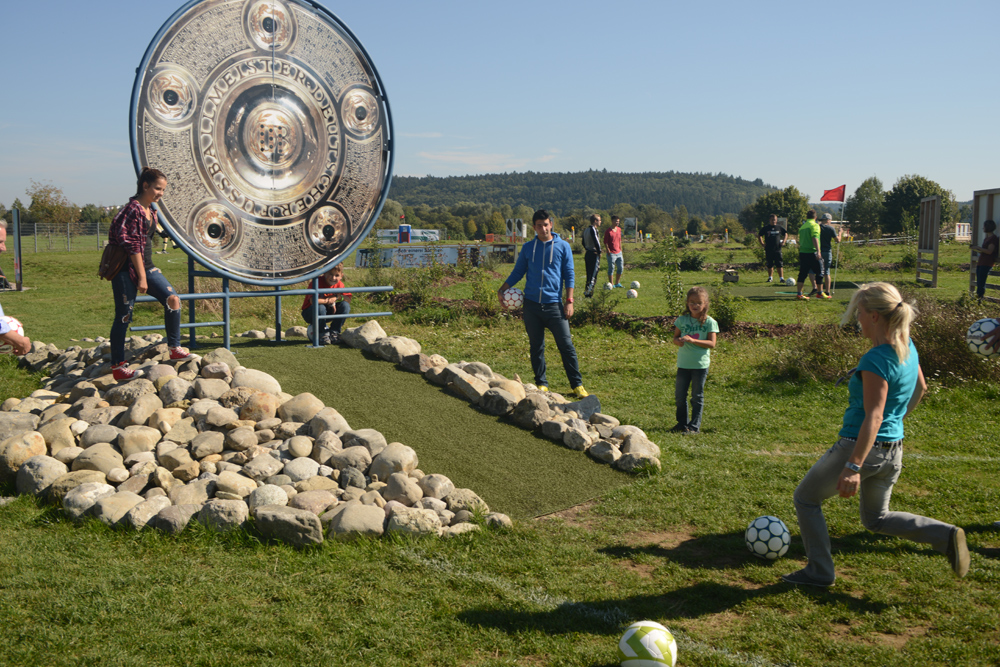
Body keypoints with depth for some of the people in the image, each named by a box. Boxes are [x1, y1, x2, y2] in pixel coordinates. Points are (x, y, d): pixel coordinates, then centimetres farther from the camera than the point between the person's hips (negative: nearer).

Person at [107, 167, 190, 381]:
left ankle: (174, 347, 7)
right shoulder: (133, 209, -14)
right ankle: (117, 366, 4)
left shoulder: (150, 211, 13)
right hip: (127, 268, -8)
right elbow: (133, 245, -17)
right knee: (123, 316, -3)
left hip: (146, 266, 8)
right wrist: (141, 277, -18)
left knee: (172, 299, -4)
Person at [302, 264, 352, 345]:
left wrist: (336, 297, -27)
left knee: (345, 305, -16)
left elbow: (348, 299, -10)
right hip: (310, 313, -5)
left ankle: (334, 332, -9)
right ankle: (323, 335, -18)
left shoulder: (339, 284, -5)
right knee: (320, 307, -39)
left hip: (327, 314, 5)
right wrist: (328, 301, -25)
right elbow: (313, 301, -39)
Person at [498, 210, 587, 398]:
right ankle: (541, 383, 18)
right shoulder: (527, 248, 8)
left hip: (554, 304, -2)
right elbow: (517, 272, 17)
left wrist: (569, 301, -5)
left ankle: (577, 384, 5)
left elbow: (569, 275, 3)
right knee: (536, 346, 8)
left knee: (566, 345, -3)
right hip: (531, 304, 2)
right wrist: (502, 290, 5)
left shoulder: (563, 246, 3)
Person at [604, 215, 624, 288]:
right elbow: (605, 242, -11)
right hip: (612, 253, -7)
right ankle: (611, 284, 7)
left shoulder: (619, 229, 10)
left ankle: (617, 283, 21)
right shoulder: (608, 231, -11)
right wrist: (608, 251, -15)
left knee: (621, 268, 9)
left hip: (619, 253, 7)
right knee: (611, 268, -2)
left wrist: (620, 250, 17)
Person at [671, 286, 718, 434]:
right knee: (679, 395, 9)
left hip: (701, 365, -3)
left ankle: (694, 426, 14)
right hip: (683, 364, 3)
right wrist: (678, 341, -17)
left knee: (697, 397, 5)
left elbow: (712, 344, -12)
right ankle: (682, 423, 25)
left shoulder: (709, 322, -6)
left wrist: (692, 340, -23)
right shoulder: (682, 320, 3)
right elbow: (675, 337, 7)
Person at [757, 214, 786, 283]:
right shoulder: (765, 228, 4)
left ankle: (781, 278, -6)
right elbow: (759, 235, 12)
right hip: (768, 249, 0)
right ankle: (770, 277, 22)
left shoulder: (779, 227, 7)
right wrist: (762, 243, 1)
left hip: (777, 249, 0)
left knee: (779, 264, -7)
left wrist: (783, 241, 9)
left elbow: (786, 234, 22)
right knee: (769, 265, 7)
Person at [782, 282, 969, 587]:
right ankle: (947, 535, 5)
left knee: (805, 498, 11)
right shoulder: (907, 347, 3)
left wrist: (854, 467, -29)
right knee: (876, 519, 24)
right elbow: (920, 388, 19)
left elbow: (873, 418, -27)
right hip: (893, 451, 9)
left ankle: (820, 571, 16)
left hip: (861, 447, -9)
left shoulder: (876, 360, -23)